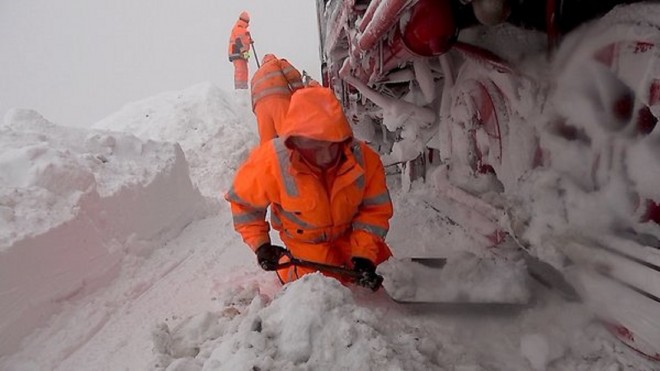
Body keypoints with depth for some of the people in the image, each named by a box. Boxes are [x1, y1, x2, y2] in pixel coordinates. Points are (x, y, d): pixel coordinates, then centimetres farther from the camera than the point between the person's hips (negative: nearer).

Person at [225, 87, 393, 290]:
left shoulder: (364, 159, -30)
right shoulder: (271, 162, -35)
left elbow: (375, 209, -17)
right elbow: (243, 201, -16)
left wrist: (364, 254, -24)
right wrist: (260, 245, -18)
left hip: (348, 234, 3)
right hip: (305, 242, -3)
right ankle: (288, 266, 27)